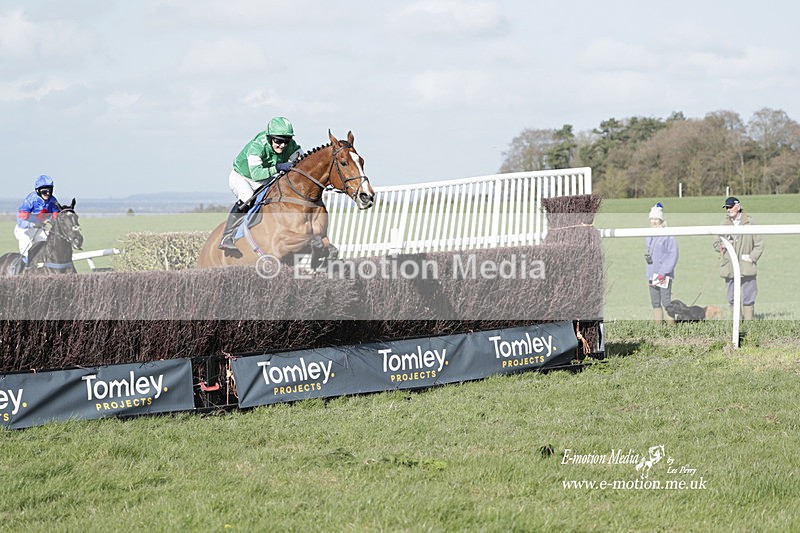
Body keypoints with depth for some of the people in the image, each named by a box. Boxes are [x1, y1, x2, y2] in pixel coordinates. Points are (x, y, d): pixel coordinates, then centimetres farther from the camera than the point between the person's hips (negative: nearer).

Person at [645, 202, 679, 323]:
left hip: (664, 275, -7)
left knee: (666, 302, -9)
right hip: (652, 274, 7)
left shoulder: (668, 235, -10)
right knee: (655, 303, 9)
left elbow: (673, 255, -13)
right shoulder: (649, 236, 13)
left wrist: (663, 273, -17)